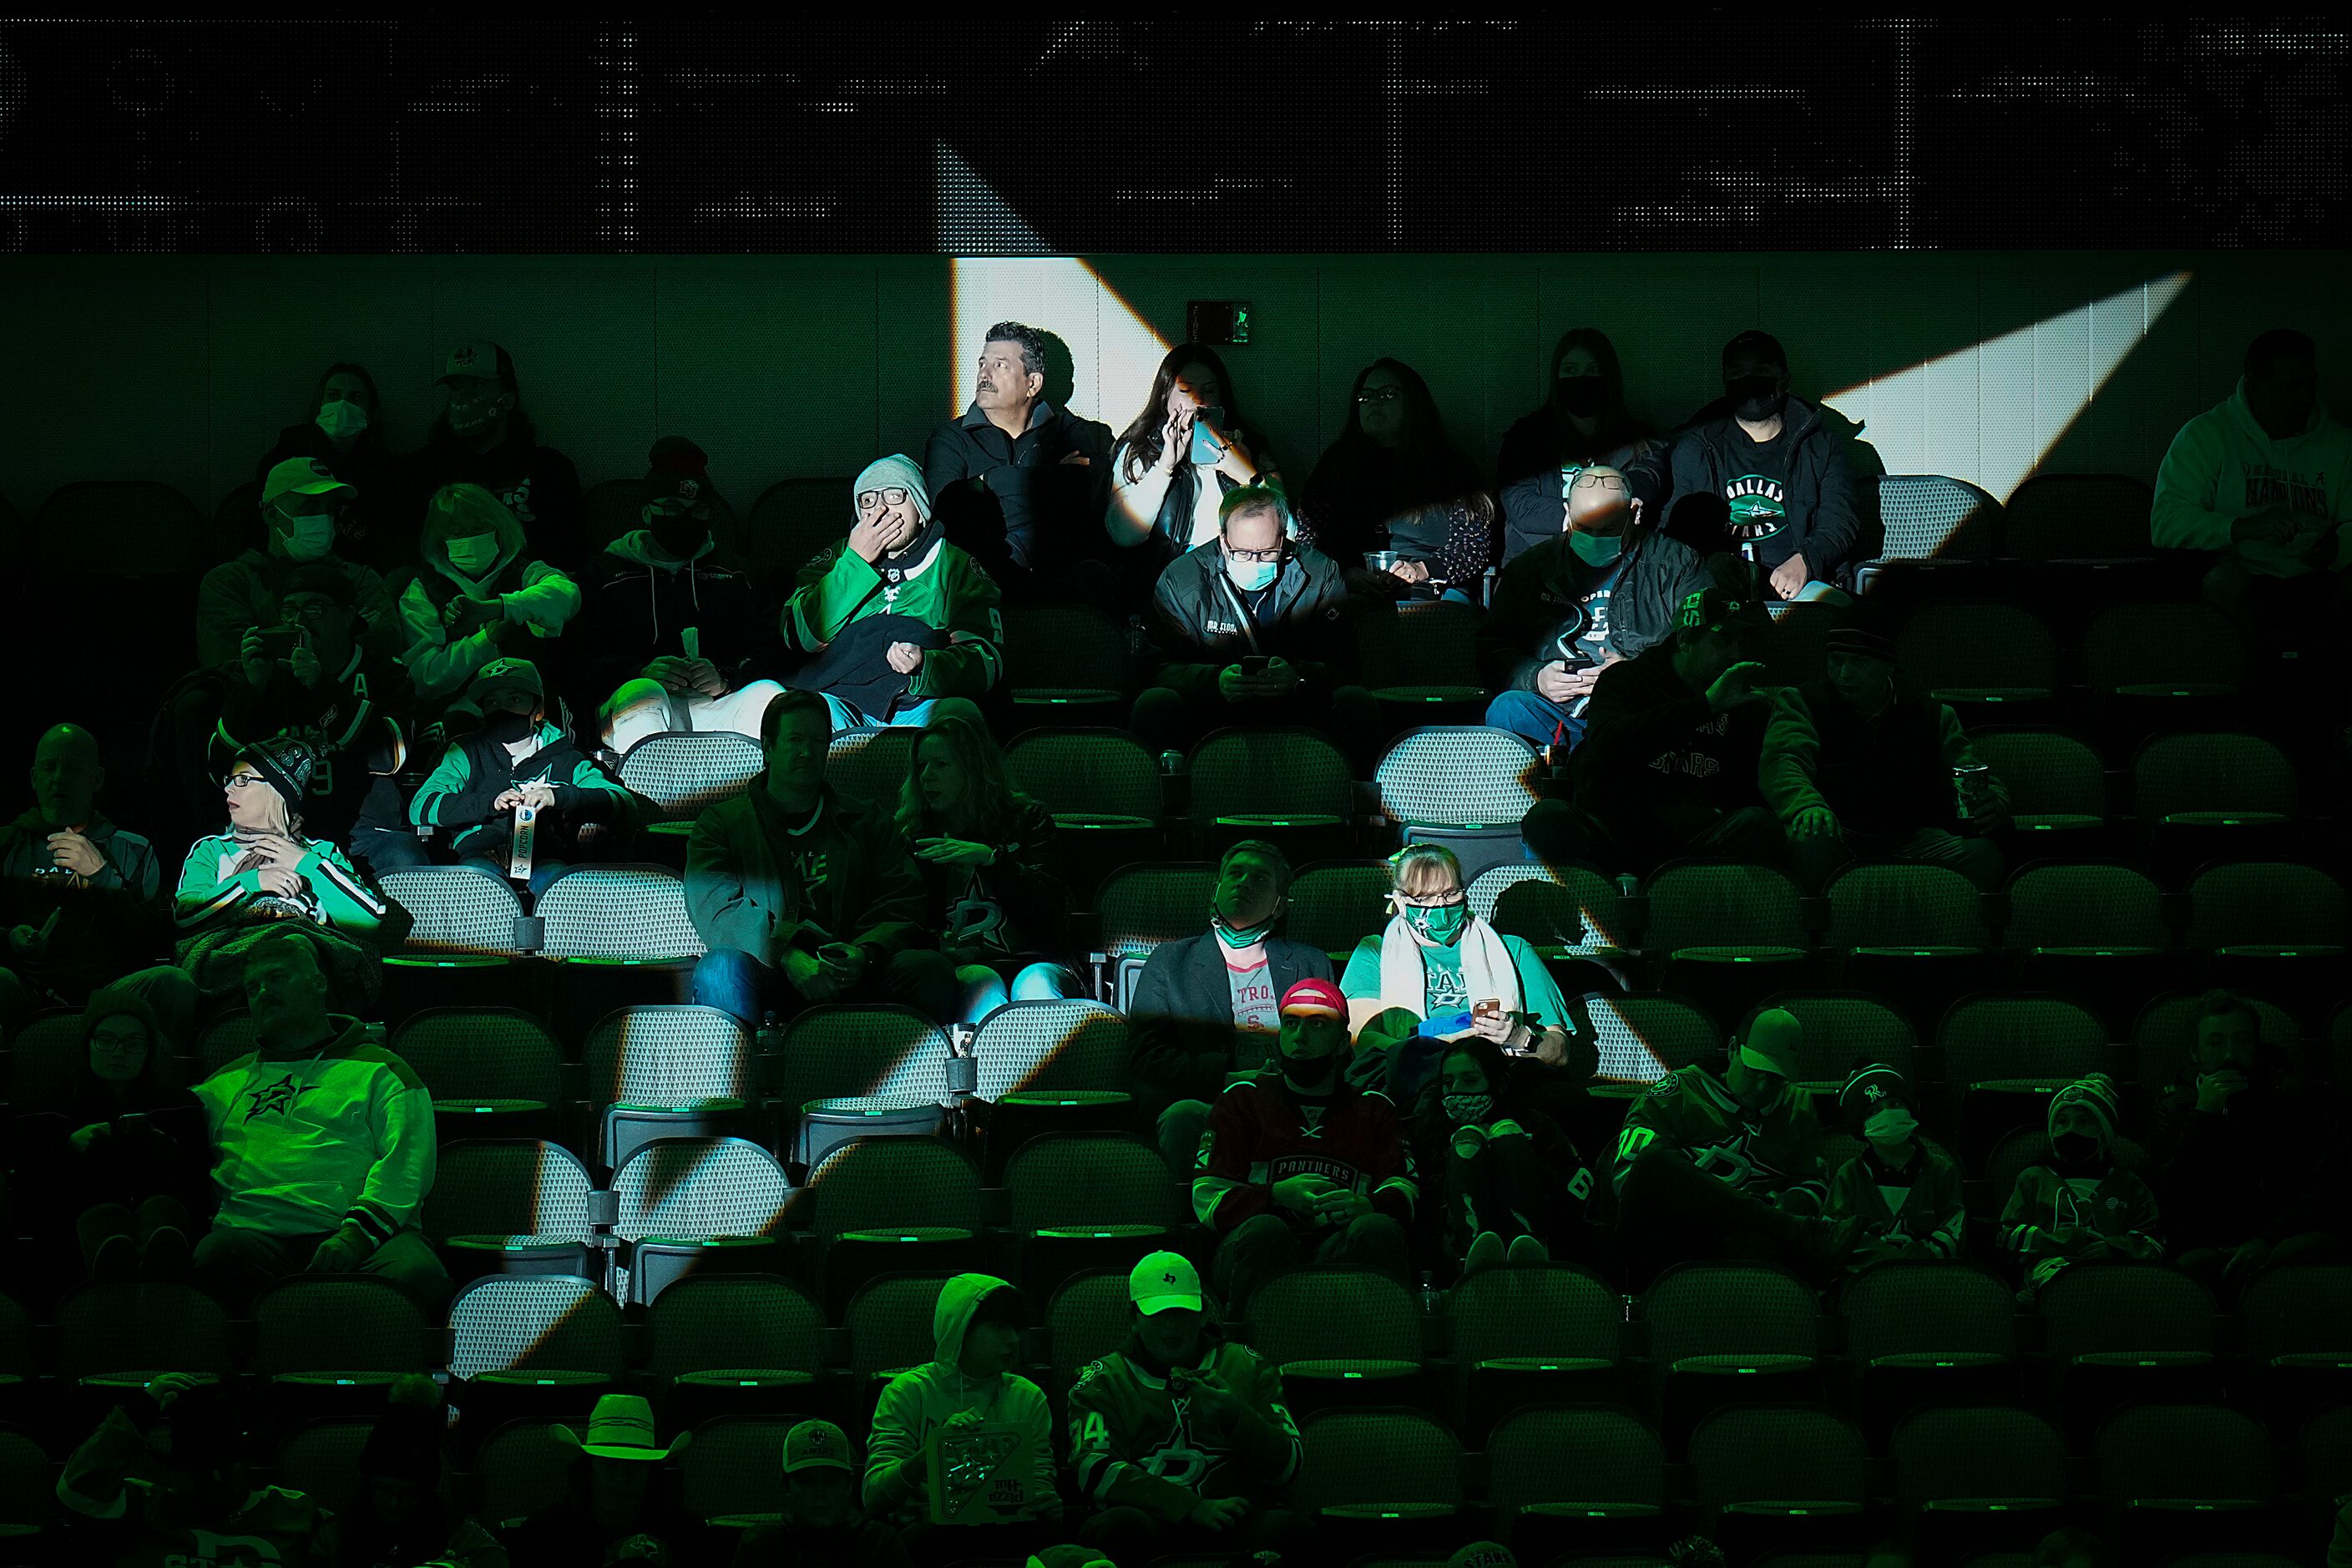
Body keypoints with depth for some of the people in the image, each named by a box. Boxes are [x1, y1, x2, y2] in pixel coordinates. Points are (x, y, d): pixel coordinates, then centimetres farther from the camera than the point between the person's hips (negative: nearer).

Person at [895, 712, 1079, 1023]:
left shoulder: (1028, 820, 16)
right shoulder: (914, 835, 21)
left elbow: (1052, 908, 3)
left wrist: (991, 858, -9)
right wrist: (932, 945, -12)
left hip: (1033, 964, 0)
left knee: (1034, 983, -35)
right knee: (982, 981, -35)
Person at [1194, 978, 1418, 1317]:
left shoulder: (1373, 1109, 24)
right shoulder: (1242, 1100, 20)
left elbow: (1404, 1188, 8)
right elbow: (1207, 1198, 7)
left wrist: (1368, 1207, -19)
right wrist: (1278, 1196, -13)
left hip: (1340, 1251, 1)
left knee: (1379, 1230, -32)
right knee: (1265, 1231, -37)